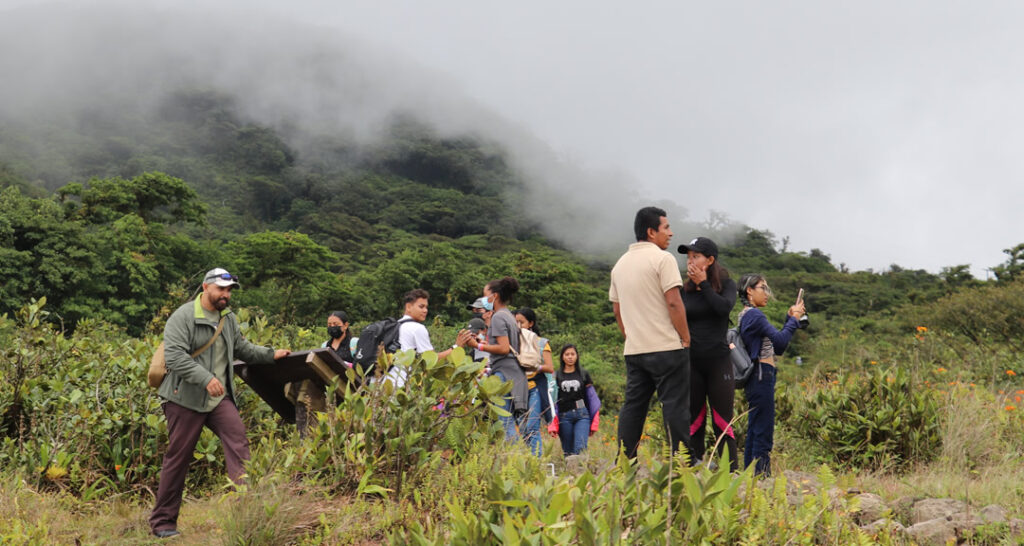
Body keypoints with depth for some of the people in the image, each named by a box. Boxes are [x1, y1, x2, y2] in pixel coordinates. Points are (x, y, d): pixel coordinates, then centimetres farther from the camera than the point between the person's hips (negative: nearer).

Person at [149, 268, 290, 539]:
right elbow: (174, 355, -21)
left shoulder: (228, 318, 13)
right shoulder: (183, 317, -11)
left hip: (220, 397, 6)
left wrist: (271, 354, 13)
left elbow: (242, 348, 26)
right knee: (178, 458, 1)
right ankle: (162, 521, 14)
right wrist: (206, 378, -29)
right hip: (186, 399, -6)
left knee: (238, 442, -13)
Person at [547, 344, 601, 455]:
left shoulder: (583, 374, 12)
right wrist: (552, 425, -1)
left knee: (580, 447, -16)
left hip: (582, 414, 0)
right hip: (564, 416, 0)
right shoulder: (557, 376, 9)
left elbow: (592, 397, 13)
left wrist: (594, 423, 7)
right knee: (568, 451, 0)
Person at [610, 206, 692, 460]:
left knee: (633, 406, 10)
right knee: (675, 406, -3)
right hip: (667, 347, -7)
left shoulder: (620, 264, 14)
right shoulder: (662, 259, -9)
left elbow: (617, 309, 17)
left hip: (634, 350, 7)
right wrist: (686, 338, -8)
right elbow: (674, 302, -15)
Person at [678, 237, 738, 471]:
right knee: (694, 422, 5)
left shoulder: (726, 285, 2)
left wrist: (703, 284, -12)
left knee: (723, 423, -2)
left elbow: (724, 307, -18)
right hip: (691, 363, 2)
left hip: (718, 362, -2)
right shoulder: (684, 290, 6)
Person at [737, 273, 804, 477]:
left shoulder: (747, 315, 19)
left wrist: (789, 319, 12)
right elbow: (780, 340, -20)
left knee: (754, 431, 12)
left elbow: (777, 347, 18)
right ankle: (760, 474, -8)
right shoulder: (754, 314, -12)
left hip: (758, 377, 11)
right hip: (762, 375, -11)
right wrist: (794, 320, -7)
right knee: (763, 432, -9)